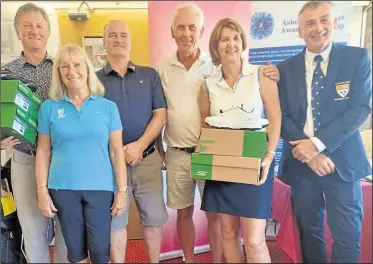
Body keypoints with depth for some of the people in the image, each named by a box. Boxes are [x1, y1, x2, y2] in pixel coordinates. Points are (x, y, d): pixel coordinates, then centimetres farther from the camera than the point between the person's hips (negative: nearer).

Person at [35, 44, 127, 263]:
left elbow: (117, 151, -2)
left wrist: (122, 190, -4)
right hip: (63, 188, 1)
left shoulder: (108, 106, -1)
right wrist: (42, 190, 0)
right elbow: (43, 152, 5)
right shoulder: (49, 107, 2)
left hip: (100, 187, -1)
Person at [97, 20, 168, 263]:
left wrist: (139, 145, -13)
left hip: (148, 159, 1)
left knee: (154, 218, 11)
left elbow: (160, 115, 0)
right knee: (115, 221, 11)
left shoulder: (150, 75, 6)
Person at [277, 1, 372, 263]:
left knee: (347, 236, 5)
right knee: (309, 231, 15)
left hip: (342, 162, -1)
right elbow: (282, 116, -1)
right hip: (301, 162, 2)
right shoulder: (286, 68, 4)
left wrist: (317, 143, -18)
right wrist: (309, 152, -13)